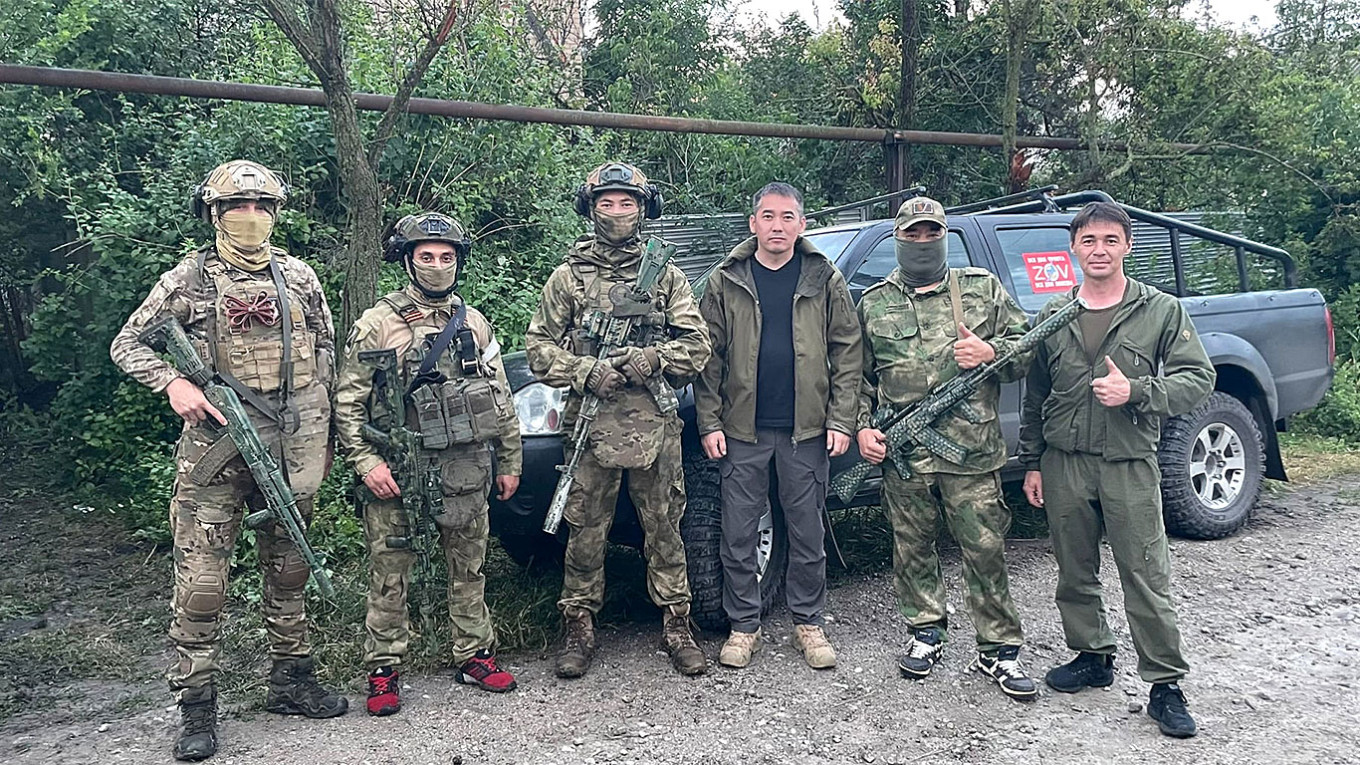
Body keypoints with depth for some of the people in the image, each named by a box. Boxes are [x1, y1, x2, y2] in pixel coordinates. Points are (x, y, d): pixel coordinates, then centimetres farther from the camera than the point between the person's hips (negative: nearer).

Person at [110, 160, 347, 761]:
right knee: (201, 580, -3)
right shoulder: (187, 280, 1)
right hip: (215, 446, -3)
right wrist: (173, 383, -13)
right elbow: (126, 344, 6)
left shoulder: (299, 277, 8)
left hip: (290, 448, 3)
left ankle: (291, 679, 27)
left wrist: (321, 436, 11)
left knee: (287, 570, 13)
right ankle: (196, 707, 9)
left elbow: (324, 350, 14)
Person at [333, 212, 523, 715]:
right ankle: (384, 669, 16)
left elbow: (500, 398, 14)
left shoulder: (474, 324, 10)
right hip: (397, 475, -3)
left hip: (466, 473, 4)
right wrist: (366, 462, -14)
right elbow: (347, 401, -4)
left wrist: (509, 461, 12)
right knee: (389, 577, 4)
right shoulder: (377, 325, -3)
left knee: (468, 571, 13)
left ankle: (473, 656, 26)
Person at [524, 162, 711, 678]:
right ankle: (578, 630, 19)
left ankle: (676, 626, 20)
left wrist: (649, 360, -13)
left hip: (655, 427, 1)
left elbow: (697, 347, 4)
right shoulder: (569, 277, 7)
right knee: (585, 535, 6)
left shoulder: (666, 276, 9)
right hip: (591, 426, 0)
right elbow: (538, 347, 5)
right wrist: (587, 373, -11)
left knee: (664, 532, 8)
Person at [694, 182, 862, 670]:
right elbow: (710, 356, 4)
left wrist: (841, 420, -4)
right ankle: (744, 626, 19)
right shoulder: (726, 282, 4)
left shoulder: (825, 280, 3)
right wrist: (709, 422, -3)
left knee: (808, 534, 9)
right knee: (738, 536, 5)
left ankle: (809, 623, 24)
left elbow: (847, 351, 3)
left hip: (806, 429, 0)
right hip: (742, 431, 0)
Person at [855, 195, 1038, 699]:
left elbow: (1027, 348, 8)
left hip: (972, 451, -1)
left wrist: (991, 351, -11)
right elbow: (859, 376, 14)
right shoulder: (874, 303, 10)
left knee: (986, 551, 1)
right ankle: (926, 633, 29)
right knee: (912, 550, 11)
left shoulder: (983, 289, 8)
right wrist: (863, 427, 2)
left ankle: (999, 651, 14)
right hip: (902, 455, 2)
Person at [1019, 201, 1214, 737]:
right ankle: (1092, 657, 29)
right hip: (1064, 465, 3)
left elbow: (1198, 380, -2)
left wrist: (1136, 391, -17)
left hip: (1130, 465, -3)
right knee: (1075, 573, 12)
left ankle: (1166, 684, 9)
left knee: (1147, 579, -2)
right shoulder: (1052, 317, 9)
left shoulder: (1161, 311, 2)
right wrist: (1031, 462, 12)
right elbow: (1034, 397, 14)